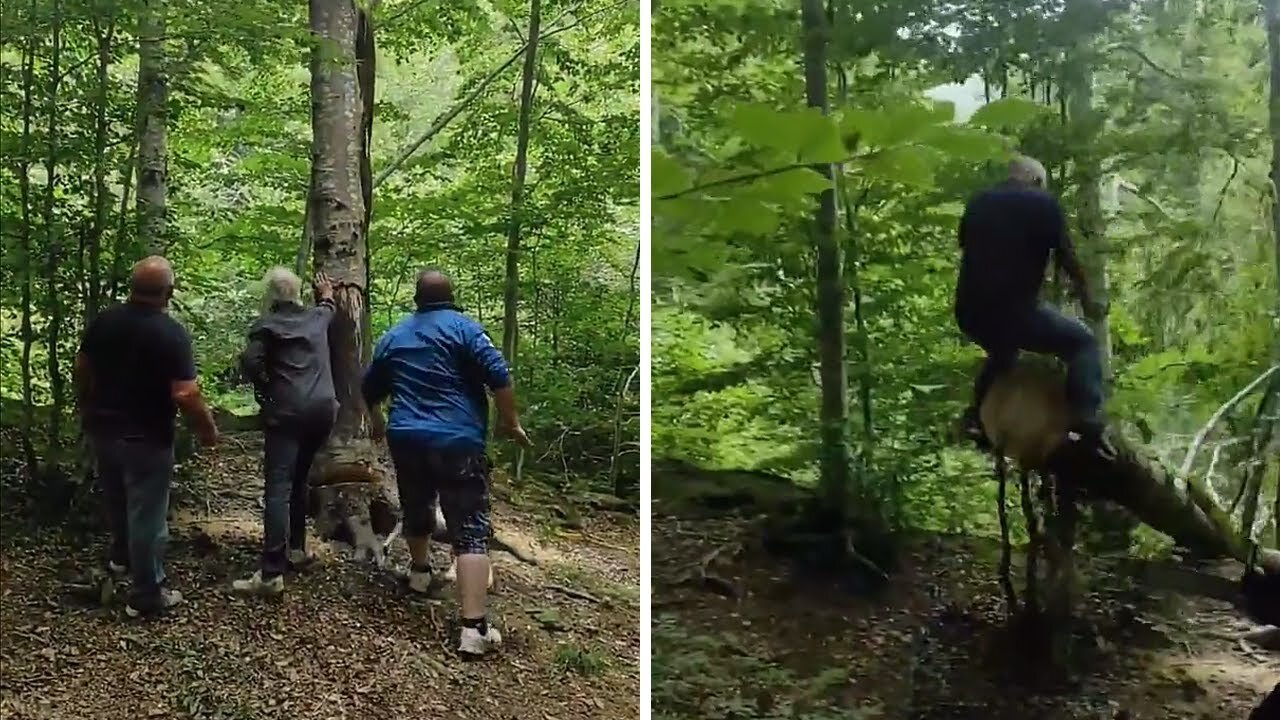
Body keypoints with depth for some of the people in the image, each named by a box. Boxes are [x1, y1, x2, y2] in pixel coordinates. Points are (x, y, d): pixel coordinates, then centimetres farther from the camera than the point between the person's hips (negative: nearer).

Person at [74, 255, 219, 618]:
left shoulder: (103, 320, -2)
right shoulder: (171, 333, -21)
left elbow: (81, 370, 10)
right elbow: (185, 394, -25)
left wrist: (87, 409, 26)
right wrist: (207, 428, -10)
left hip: (102, 429, 6)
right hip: (146, 438, -6)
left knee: (116, 499, 28)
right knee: (147, 514, 4)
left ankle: (121, 556, 49)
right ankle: (147, 595, 13)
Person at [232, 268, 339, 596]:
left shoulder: (266, 325, 0)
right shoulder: (316, 318, 15)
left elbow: (250, 360, -16)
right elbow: (328, 308, 40)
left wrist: (264, 390, 0)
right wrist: (327, 295, 61)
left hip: (286, 412, -6)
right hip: (322, 408, 6)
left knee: (278, 488, -12)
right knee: (299, 479, 23)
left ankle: (271, 574, -19)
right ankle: (296, 549, 30)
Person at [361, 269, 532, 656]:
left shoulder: (393, 336, 15)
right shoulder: (463, 327, -2)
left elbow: (368, 391, 26)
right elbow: (499, 377, -14)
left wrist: (377, 422, 45)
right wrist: (510, 422, -2)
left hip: (406, 439, 5)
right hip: (458, 441, -5)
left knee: (416, 509, 29)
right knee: (471, 530, -9)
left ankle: (420, 572, 54)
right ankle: (474, 629, -19)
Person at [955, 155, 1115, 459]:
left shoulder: (977, 204, 19)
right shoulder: (1044, 204, 6)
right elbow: (1066, 257, 7)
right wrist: (1086, 299, 20)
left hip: (968, 311, 6)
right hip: (1013, 308, -6)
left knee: (1001, 353, 36)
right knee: (1083, 344, 9)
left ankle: (977, 416, 30)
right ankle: (1087, 423, -9)